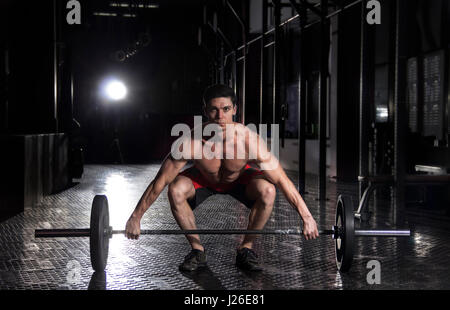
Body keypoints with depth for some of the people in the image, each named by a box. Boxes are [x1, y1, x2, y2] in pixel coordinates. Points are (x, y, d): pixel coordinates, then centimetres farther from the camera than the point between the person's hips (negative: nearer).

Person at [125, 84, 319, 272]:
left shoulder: (250, 140, -36)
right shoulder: (191, 142, -36)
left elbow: (282, 180, -28)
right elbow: (160, 182, -26)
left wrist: (307, 217, -28)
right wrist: (135, 218, -22)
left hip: (240, 179, 0)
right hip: (204, 179, 0)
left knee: (267, 191, -30)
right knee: (176, 190, -29)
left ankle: (246, 248, -8)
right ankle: (197, 250, -9)